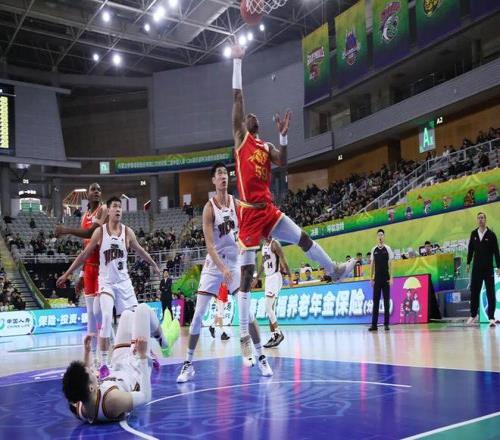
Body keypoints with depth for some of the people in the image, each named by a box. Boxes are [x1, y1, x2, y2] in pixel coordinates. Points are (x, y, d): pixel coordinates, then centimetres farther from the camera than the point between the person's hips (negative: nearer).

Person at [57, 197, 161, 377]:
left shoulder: (127, 232, -1)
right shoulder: (100, 231, -6)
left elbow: (140, 251, 16)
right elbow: (84, 254, 1)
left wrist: (154, 265, 26)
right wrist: (67, 273, 2)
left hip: (124, 281, 3)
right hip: (106, 282, -2)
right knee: (107, 318, -19)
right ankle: (104, 364, -12)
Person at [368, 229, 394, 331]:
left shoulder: (387, 249, 0)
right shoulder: (374, 250, 7)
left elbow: (390, 264, -2)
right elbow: (372, 264, 10)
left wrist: (391, 278, -8)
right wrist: (371, 278, 6)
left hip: (386, 279, -2)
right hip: (377, 279, 2)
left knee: (386, 301, 1)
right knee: (375, 301, 2)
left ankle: (386, 324, 6)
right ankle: (374, 324, 3)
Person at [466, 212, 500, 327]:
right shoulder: (473, 234, 6)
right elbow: (470, 249, 11)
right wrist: (468, 263, 8)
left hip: (488, 268, -3)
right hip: (476, 268, 3)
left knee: (490, 293, -2)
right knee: (474, 292, 6)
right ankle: (473, 315, 19)